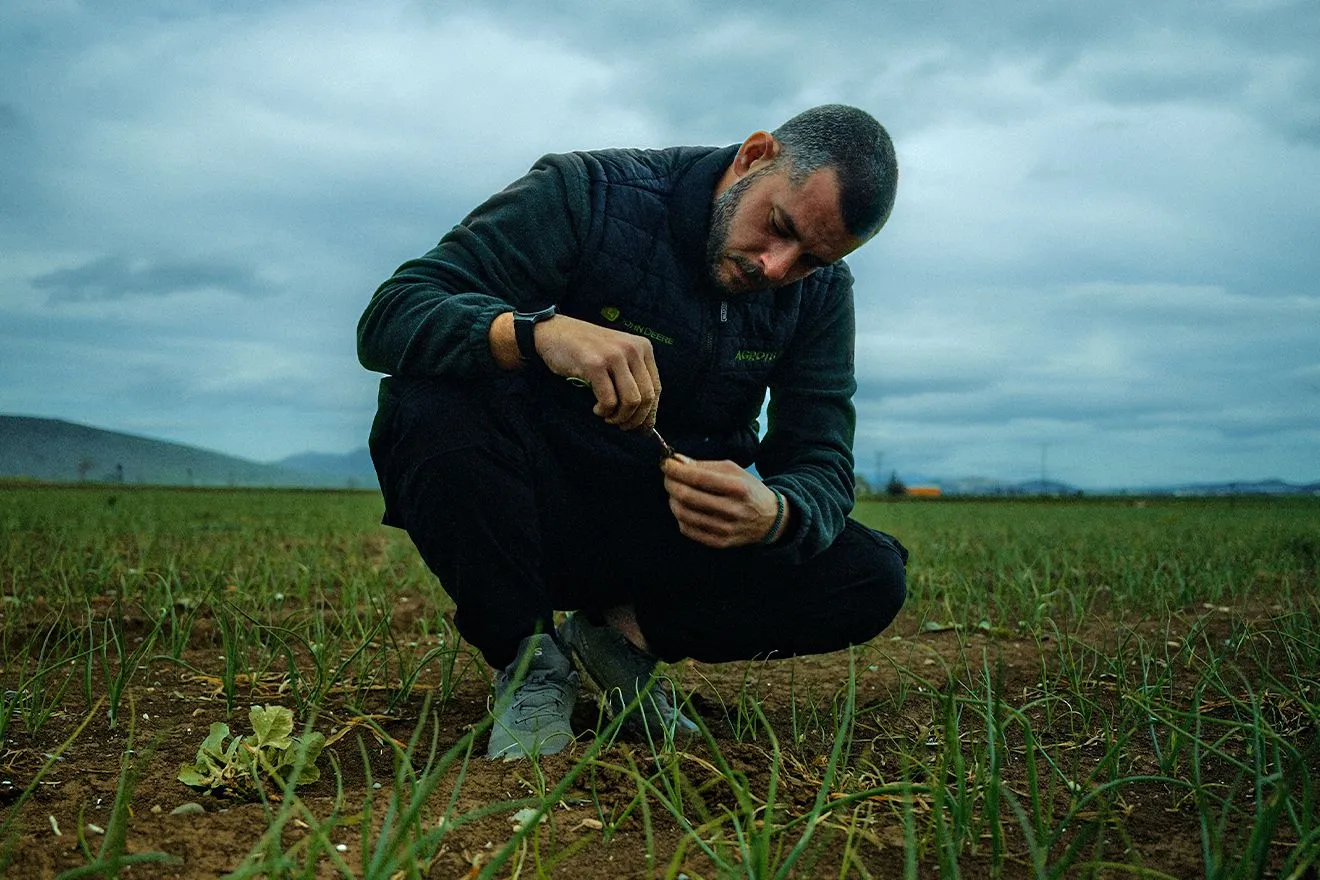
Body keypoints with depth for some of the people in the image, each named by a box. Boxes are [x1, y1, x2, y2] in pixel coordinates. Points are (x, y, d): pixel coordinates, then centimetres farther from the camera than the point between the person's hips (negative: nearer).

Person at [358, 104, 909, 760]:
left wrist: (772, 513, -34)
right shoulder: (588, 195, -16)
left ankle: (623, 631, 0)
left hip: (686, 530, 3)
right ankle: (526, 663, -12)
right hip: (534, 522, -3)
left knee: (872, 579, -17)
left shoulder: (821, 292, -3)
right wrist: (538, 330, -45)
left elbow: (821, 468, -8)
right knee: (433, 401, -34)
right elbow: (387, 318, -24)